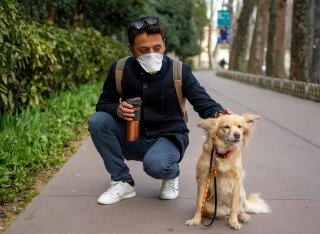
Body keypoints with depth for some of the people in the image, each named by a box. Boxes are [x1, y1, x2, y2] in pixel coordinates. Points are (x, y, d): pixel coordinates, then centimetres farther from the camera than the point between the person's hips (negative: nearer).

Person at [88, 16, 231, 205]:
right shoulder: (120, 70, -9)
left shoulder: (179, 71, -14)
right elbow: (103, 104, 1)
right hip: (133, 138, 3)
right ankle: (123, 182, -7)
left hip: (168, 139, -3)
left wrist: (218, 114, -37)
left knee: (155, 164, -36)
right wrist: (117, 110, -24)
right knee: (98, 121, -21)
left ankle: (172, 174, 5)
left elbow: (204, 103, -13)